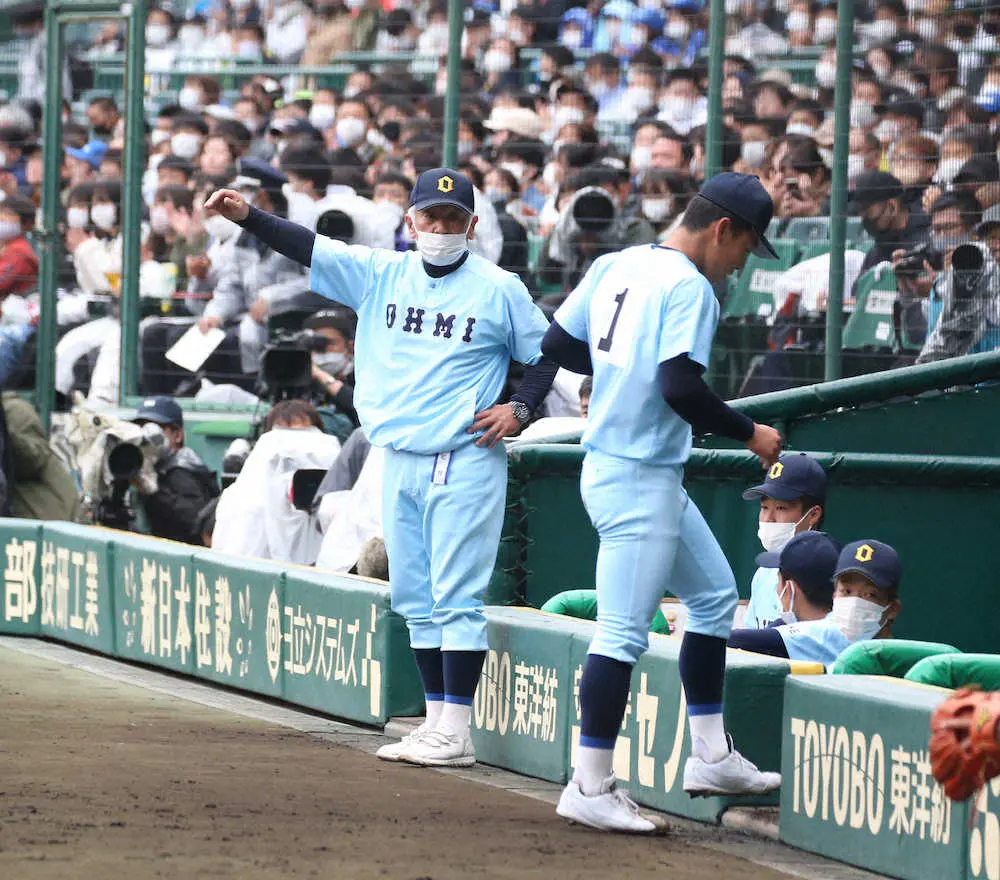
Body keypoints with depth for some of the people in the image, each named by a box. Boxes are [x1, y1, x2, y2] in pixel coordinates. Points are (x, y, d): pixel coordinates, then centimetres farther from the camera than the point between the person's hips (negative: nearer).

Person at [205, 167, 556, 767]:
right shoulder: (381, 274, 7)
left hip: (465, 464, -5)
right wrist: (247, 216, -13)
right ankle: (437, 720, 16)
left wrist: (520, 408, -8)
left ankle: (456, 731, -8)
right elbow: (309, 247, 0)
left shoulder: (499, 289, -2)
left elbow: (546, 352, 7)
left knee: (456, 596, -8)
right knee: (416, 599, 9)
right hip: (399, 463, 5)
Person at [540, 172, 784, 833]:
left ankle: (710, 755, 22)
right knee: (622, 631, -7)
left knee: (714, 593, 20)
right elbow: (680, 387, -24)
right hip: (639, 480, -10)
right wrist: (749, 433, -12)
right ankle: (591, 788, -5)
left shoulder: (616, 265, 9)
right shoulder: (689, 287, -16)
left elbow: (558, 343, 14)